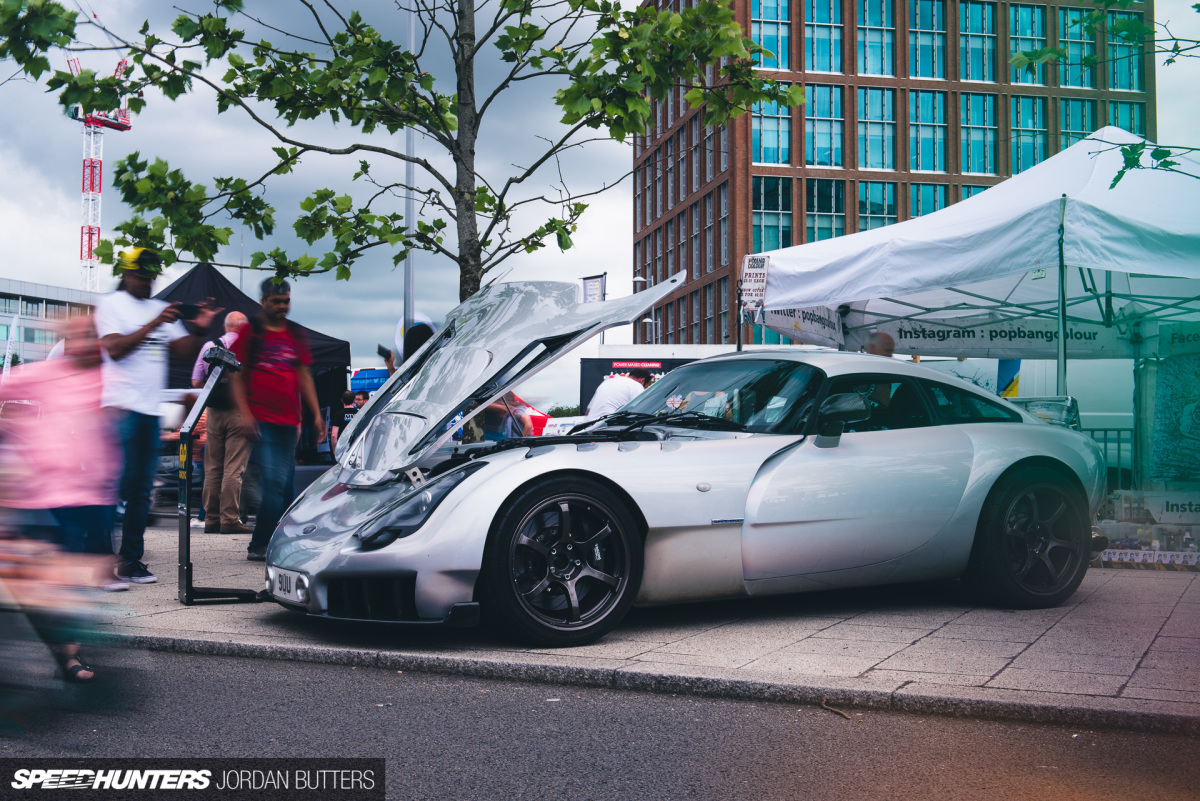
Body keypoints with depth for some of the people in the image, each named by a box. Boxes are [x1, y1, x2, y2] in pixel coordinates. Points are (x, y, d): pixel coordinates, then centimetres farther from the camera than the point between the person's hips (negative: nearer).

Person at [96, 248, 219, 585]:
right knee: (119, 484, -12)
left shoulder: (162, 309, 20)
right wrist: (154, 324, -18)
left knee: (142, 489, 5)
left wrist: (199, 329, -4)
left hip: (151, 408, 6)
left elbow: (184, 352, 14)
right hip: (121, 406, -6)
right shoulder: (111, 304, 3)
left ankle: (131, 559, 9)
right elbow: (114, 348, -12)